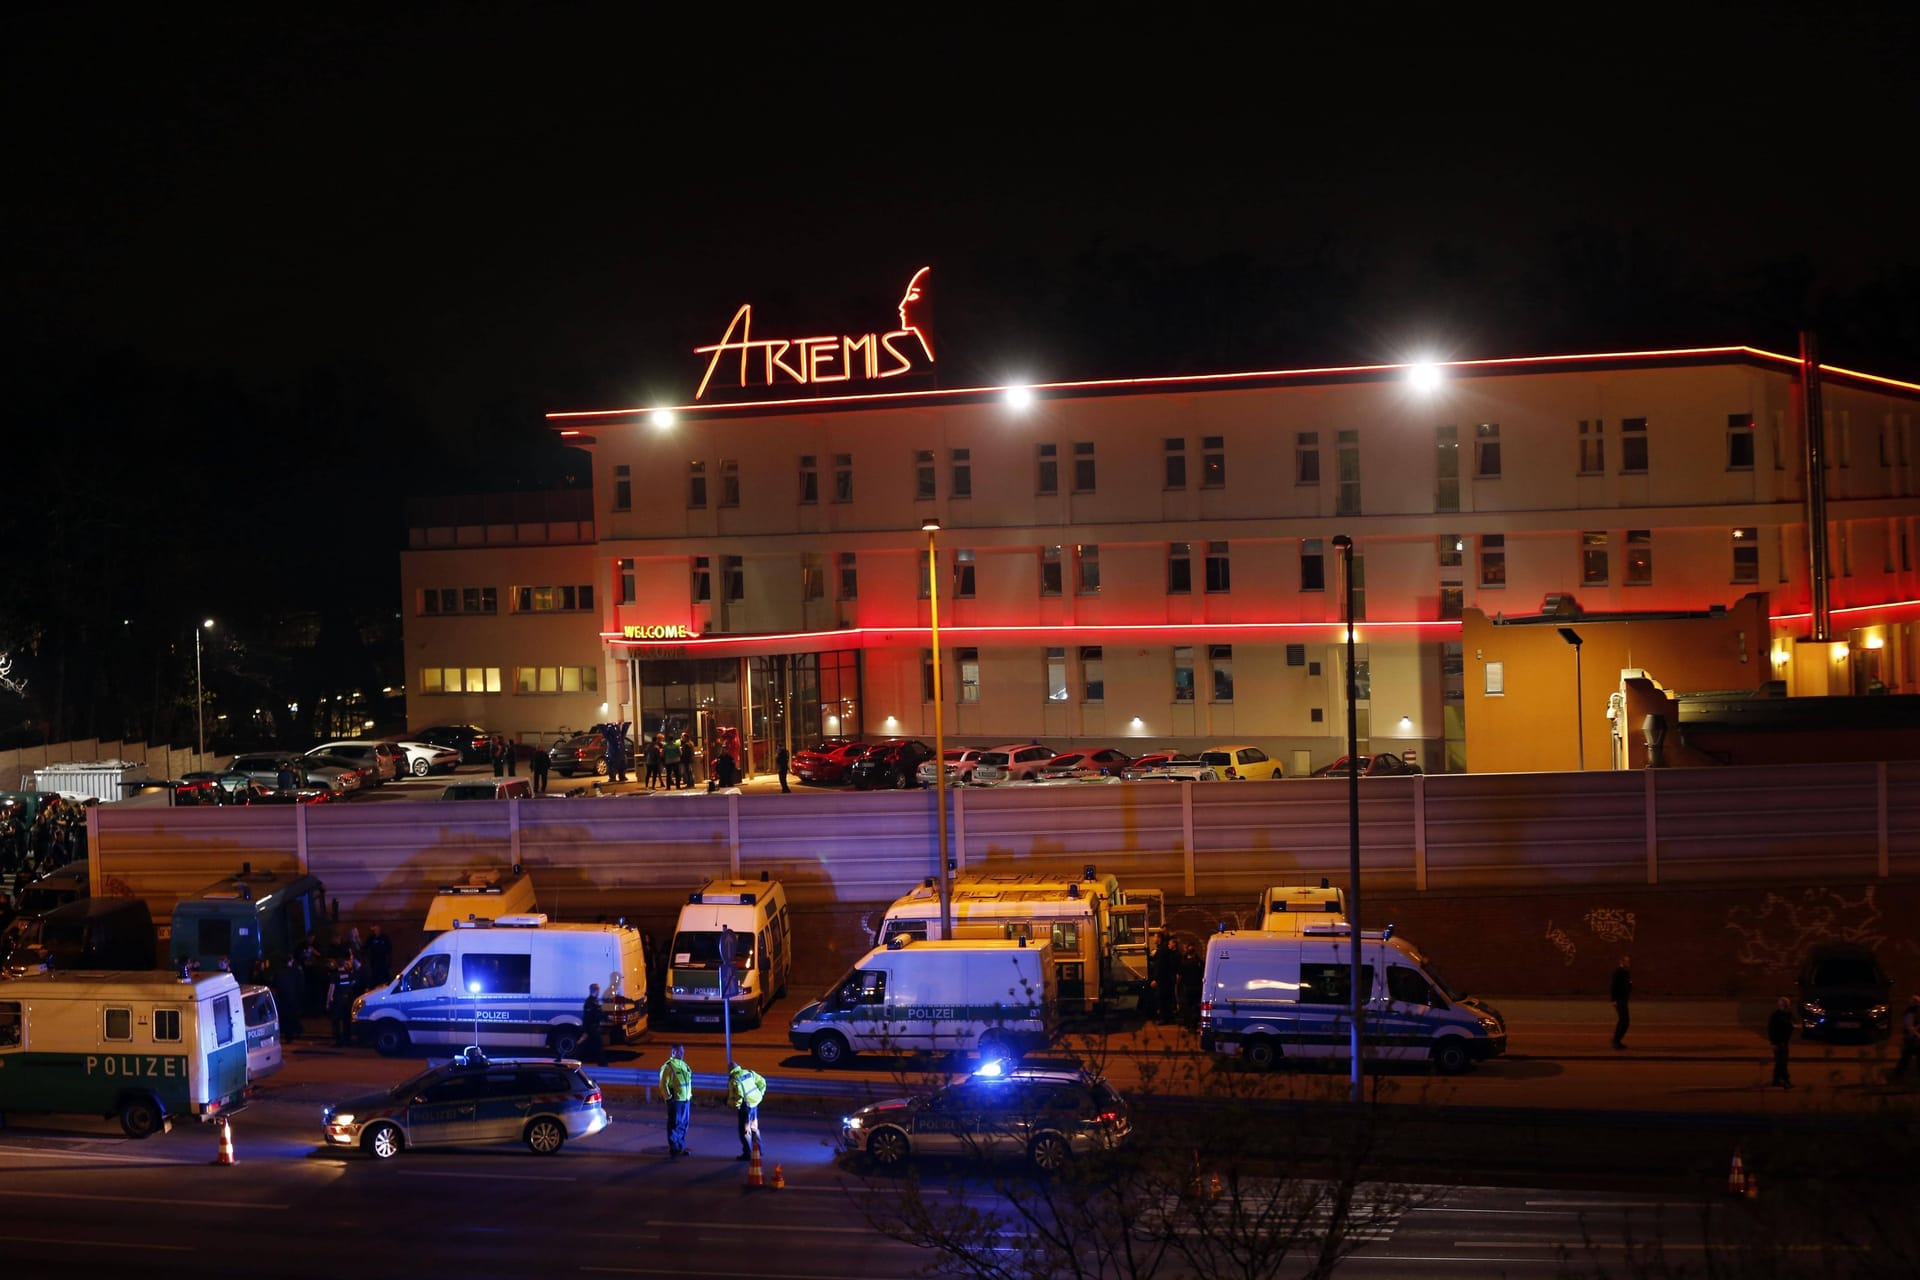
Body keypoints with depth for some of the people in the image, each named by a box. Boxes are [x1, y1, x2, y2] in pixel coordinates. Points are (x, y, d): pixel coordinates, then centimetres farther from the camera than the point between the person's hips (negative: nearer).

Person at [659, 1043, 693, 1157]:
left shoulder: (684, 1065, 13)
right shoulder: (668, 1067, -12)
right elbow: (663, 1085, -13)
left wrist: (689, 1096, 16)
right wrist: (669, 1098, -14)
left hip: (686, 1100, 7)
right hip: (675, 1101, -7)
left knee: (683, 1125, 12)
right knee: (674, 1125, -3)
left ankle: (680, 1147, 22)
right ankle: (673, 1149, 3)